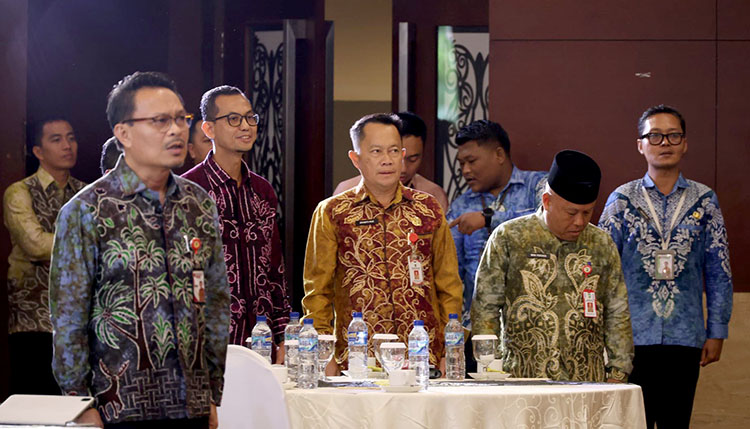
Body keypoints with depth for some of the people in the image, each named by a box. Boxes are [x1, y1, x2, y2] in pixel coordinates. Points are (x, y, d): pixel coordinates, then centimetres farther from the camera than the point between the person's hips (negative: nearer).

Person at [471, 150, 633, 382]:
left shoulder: (602, 245, 12)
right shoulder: (508, 239, 2)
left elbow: (617, 315, 15)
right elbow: (485, 308, 3)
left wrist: (618, 373, 8)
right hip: (522, 379, -2)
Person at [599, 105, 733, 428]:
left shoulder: (703, 200, 6)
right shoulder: (622, 200, 3)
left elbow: (719, 271, 8)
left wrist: (717, 331, 4)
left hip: (685, 337, 1)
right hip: (633, 336, -1)